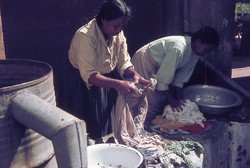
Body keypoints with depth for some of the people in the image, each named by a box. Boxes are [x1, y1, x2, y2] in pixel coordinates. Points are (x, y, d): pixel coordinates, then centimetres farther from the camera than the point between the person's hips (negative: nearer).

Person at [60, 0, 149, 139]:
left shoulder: (118, 34, -10)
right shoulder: (85, 36, -31)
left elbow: (124, 63, -6)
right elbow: (89, 75, -35)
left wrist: (135, 75, -27)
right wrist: (117, 84, -45)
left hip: (108, 78, 6)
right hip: (83, 83, -6)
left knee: (112, 121, 10)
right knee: (91, 126, 1)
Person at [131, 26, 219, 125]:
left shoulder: (194, 51, -7)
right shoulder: (179, 48, -34)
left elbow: (181, 76, 0)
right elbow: (162, 77, -30)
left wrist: (179, 98, -5)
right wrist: (172, 100, -22)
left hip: (157, 64, 9)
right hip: (144, 61, -9)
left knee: (164, 98, 10)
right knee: (153, 102, -9)